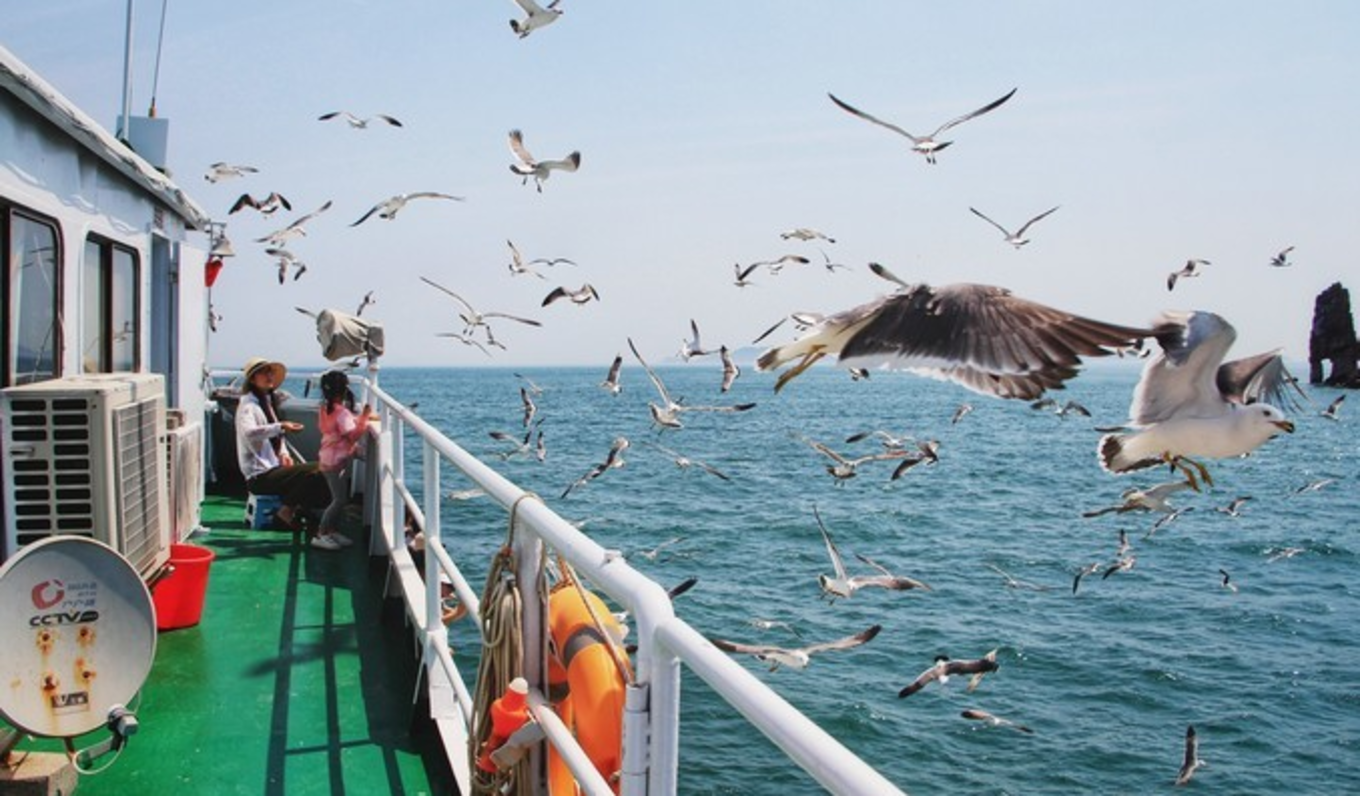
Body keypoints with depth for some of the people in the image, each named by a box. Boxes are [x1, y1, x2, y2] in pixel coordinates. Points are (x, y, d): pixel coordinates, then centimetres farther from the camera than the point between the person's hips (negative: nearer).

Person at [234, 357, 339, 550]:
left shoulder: (267, 401, 18)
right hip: (259, 475, -9)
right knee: (313, 474, -24)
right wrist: (281, 426, -42)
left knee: (321, 472, -3)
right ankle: (287, 513, -12)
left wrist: (283, 453, 6)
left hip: (272, 468, 9)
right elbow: (248, 432, -30)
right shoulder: (248, 405, -9)